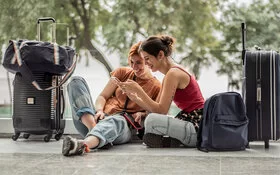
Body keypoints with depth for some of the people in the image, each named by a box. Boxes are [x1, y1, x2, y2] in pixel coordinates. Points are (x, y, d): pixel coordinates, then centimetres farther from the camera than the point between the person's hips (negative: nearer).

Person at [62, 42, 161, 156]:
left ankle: (84, 144, -73)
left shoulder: (156, 87, 10)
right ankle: (92, 128, -34)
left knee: (117, 120, -42)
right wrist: (99, 111, -7)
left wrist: (142, 114, -6)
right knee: (76, 81, -13)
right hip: (101, 117, 4)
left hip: (124, 126, -4)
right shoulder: (123, 72, 19)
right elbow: (102, 96, 16)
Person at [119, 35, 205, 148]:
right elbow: (156, 109, 10)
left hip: (196, 126, -10)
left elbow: (161, 111, -19)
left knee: (152, 120, -30)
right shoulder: (169, 75, 15)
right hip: (190, 122, 10)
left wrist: (139, 90, -17)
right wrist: (134, 97, -2)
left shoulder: (173, 74, -15)